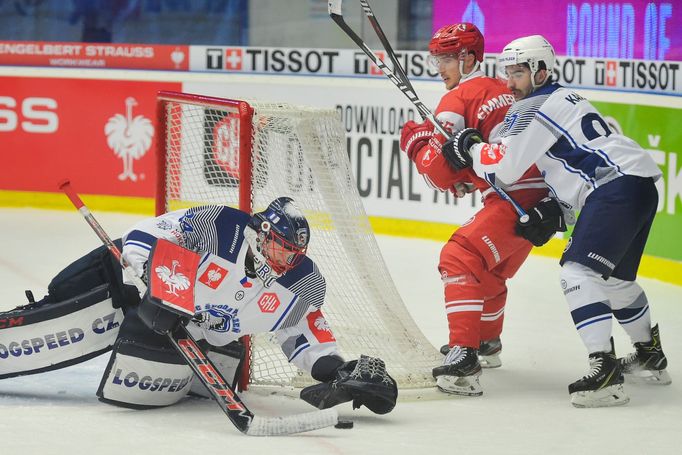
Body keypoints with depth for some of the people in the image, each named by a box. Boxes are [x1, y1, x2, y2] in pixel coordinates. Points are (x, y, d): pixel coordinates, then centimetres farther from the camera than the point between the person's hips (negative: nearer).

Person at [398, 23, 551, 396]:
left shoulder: (458, 100, -5)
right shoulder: (501, 91, 21)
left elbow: (439, 172, -8)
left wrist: (415, 141, 9)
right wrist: (467, 179, 20)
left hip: (515, 200, -10)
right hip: (543, 197, 10)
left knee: (461, 259, -17)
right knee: (488, 268, 27)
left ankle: (464, 360, -30)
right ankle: (487, 343, 44)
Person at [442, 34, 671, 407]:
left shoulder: (534, 107, -6)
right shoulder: (559, 101, 25)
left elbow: (502, 167, -11)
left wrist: (468, 148, 7)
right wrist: (553, 210, 15)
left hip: (619, 188, -11)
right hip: (638, 185, 11)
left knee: (580, 271, -18)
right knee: (614, 276, 25)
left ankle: (605, 373, -28)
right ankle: (650, 358, 40)